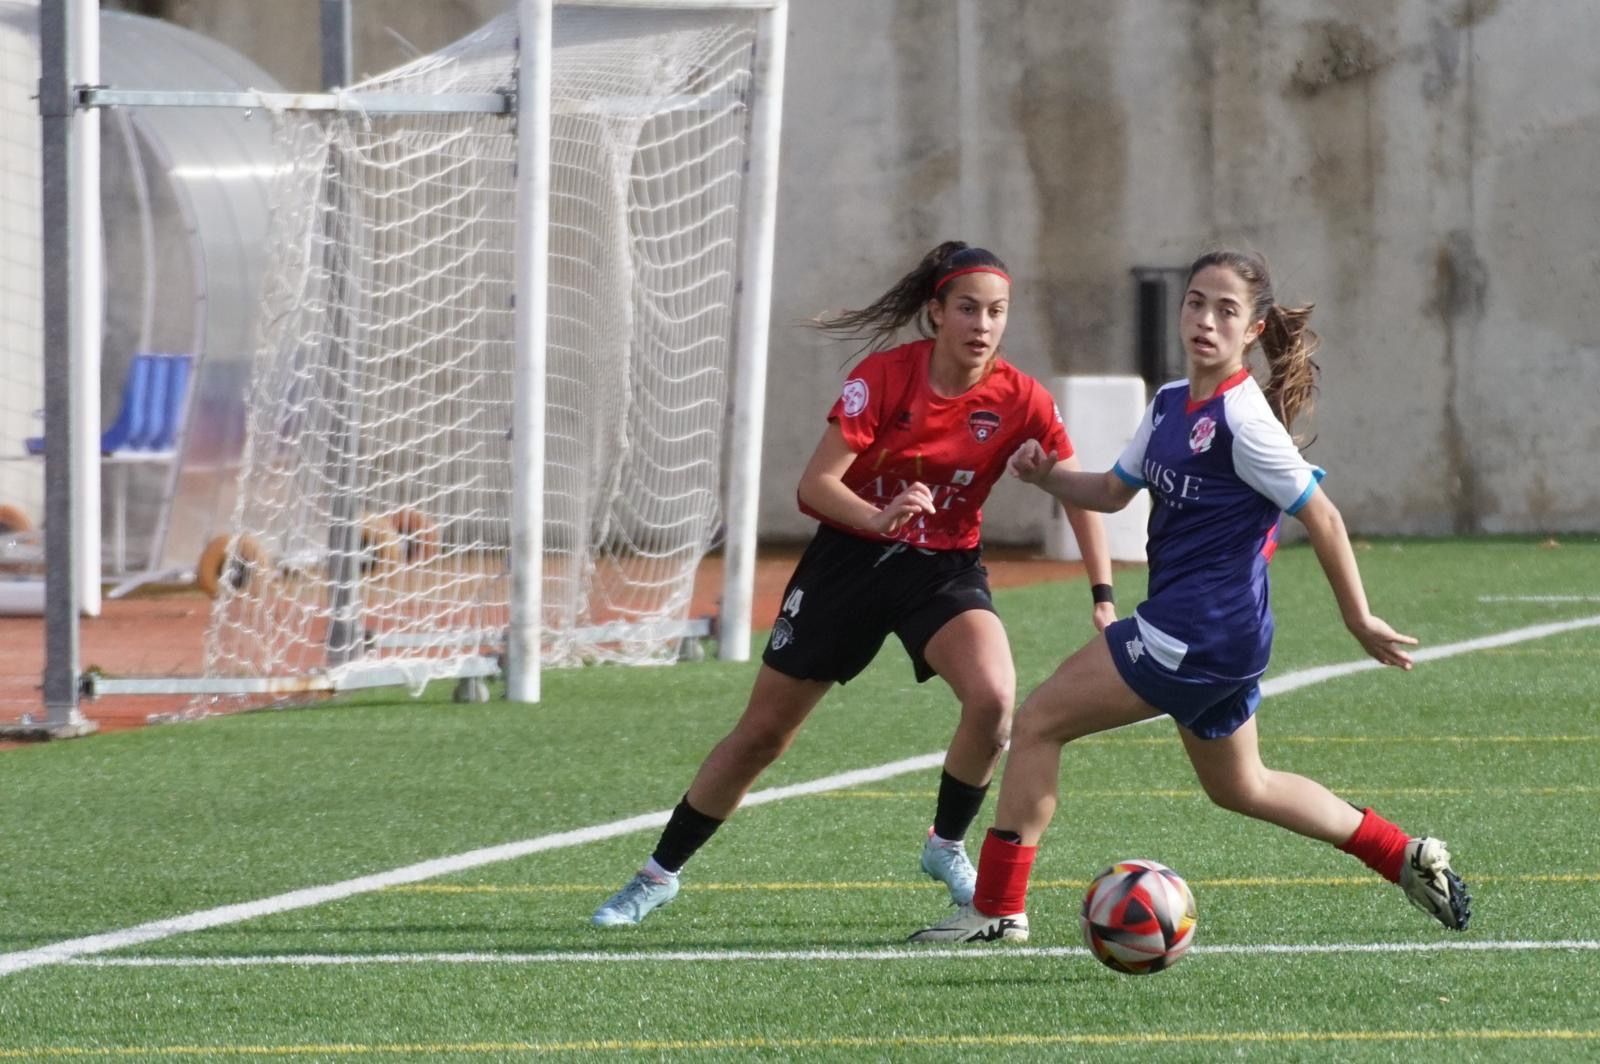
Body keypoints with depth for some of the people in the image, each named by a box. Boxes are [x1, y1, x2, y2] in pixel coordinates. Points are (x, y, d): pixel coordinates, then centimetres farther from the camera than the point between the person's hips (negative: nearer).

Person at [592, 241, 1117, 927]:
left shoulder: (1019, 400, -14)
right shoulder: (885, 376, -18)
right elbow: (815, 485, -20)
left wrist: (1103, 599, -13)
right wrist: (877, 517, -39)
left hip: (945, 568, 1)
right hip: (850, 556, -1)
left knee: (993, 697, -28)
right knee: (762, 733, 7)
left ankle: (947, 847, -2)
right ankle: (659, 876, 24)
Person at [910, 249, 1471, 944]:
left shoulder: (1243, 420, -16)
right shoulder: (1169, 406, 10)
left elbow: (1321, 520, -13)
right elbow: (1114, 491, 21)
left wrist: (1359, 621, -8)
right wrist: (1047, 477, 1)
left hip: (1201, 626, -10)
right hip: (1219, 638, 10)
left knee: (1039, 721, -7)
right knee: (1239, 787, 25)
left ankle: (998, 908, -4)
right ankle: (1404, 856, 31)